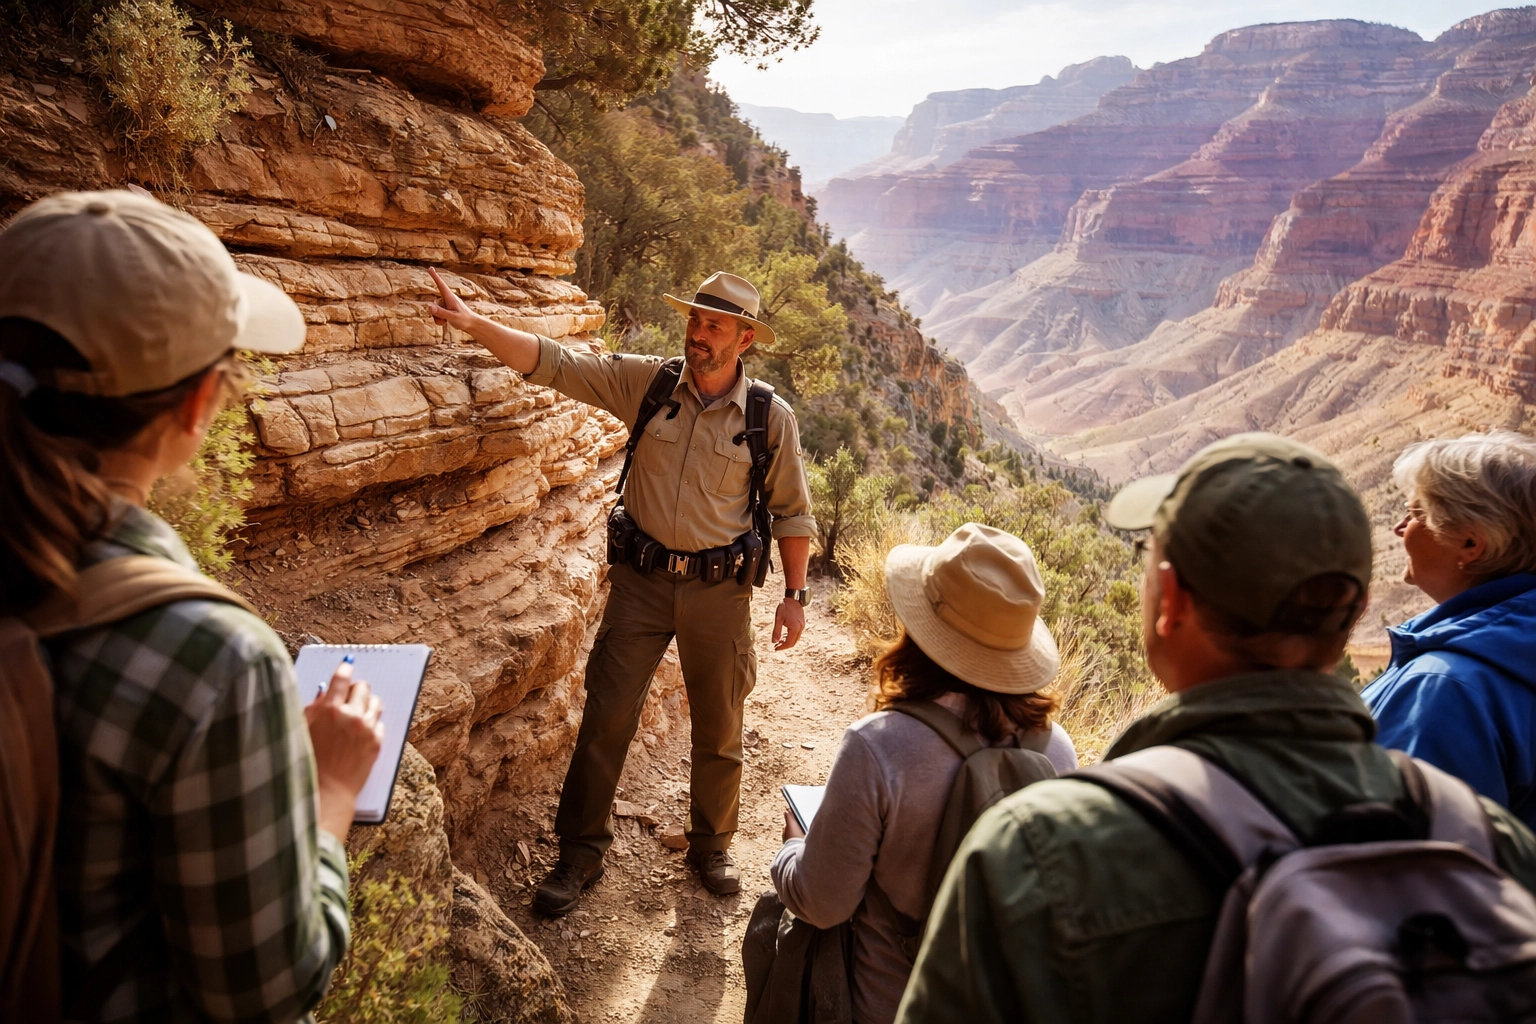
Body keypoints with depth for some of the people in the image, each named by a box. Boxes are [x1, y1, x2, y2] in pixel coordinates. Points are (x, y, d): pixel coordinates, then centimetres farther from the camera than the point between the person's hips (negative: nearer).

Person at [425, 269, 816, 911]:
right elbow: (552, 362, -9)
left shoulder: (771, 418, -5)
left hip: (719, 589, 0)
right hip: (642, 579, 1)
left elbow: (791, 512, 4)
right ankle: (580, 853, 21)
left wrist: (794, 595, 2)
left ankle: (711, 847, 35)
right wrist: (473, 323, -21)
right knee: (605, 717, 3)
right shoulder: (645, 383, -4)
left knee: (718, 729, 12)